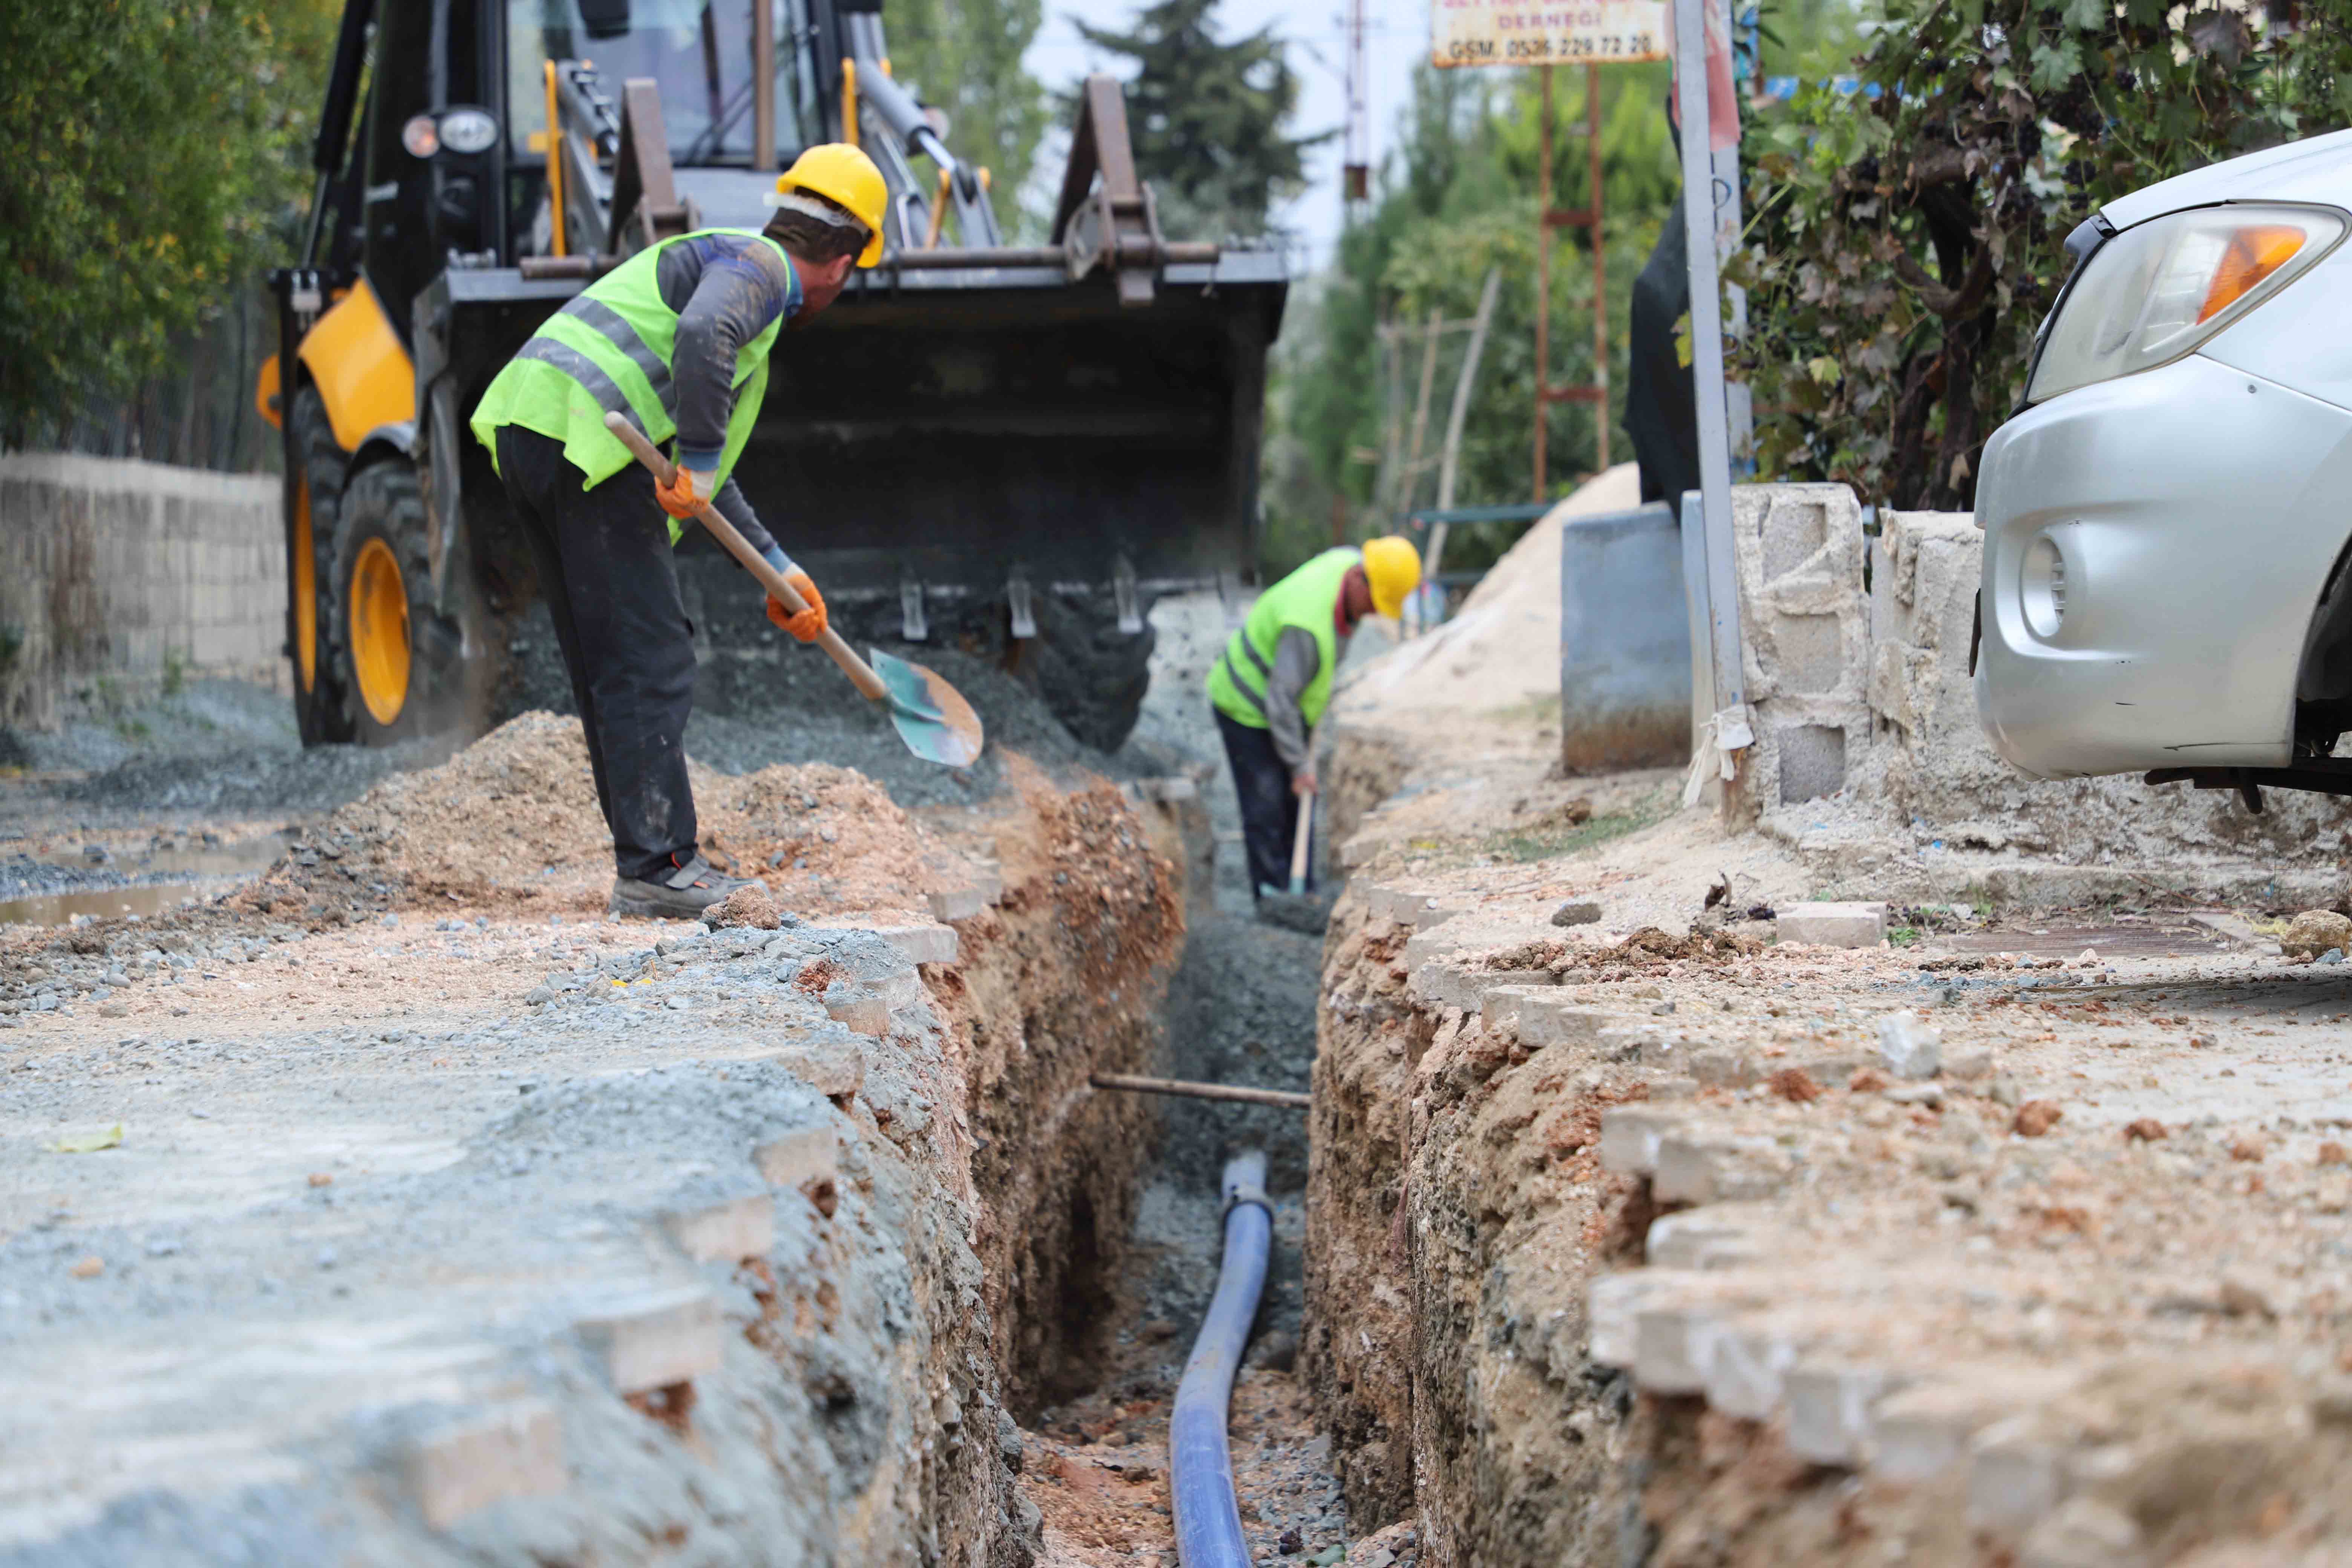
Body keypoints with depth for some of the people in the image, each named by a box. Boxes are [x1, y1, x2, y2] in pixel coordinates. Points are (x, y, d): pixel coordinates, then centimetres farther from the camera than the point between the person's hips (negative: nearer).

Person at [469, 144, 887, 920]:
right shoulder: (760, 264, 1)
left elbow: (701, 477, 34)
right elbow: (700, 336, -24)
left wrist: (776, 566, 34)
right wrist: (698, 461, -18)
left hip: (526, 434, 10)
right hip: (582, 434, -10)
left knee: (608, 668, 13)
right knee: (650, 662, -7)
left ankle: (650, 863, 16)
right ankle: (656, 869, -7)